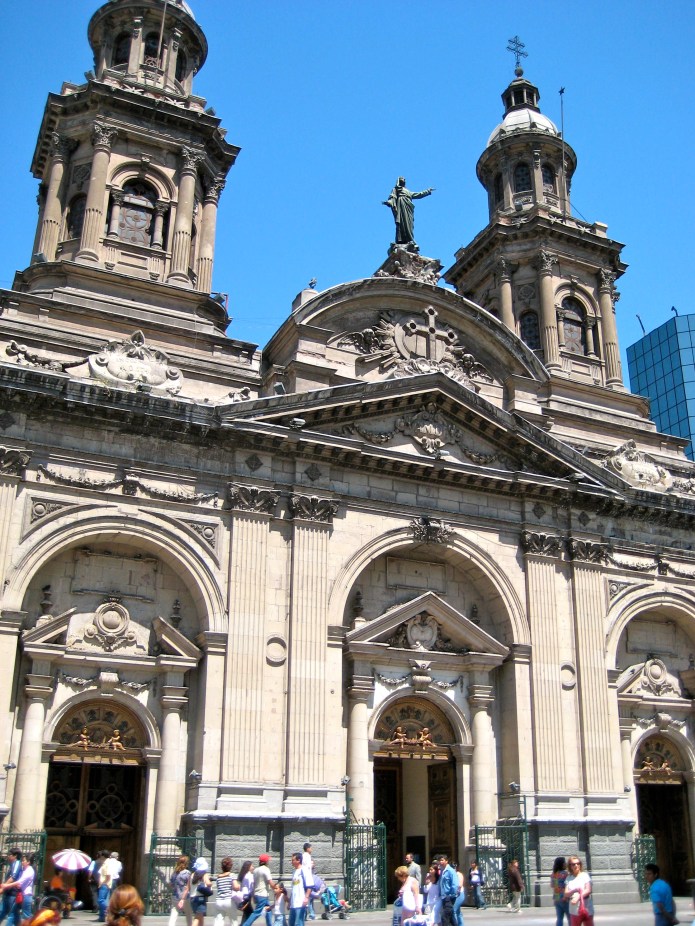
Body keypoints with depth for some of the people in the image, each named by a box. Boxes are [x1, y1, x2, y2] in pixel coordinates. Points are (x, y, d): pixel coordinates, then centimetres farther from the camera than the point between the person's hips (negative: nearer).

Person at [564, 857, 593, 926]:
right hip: (574, 910, 3)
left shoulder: (585, 875, -3)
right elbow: (566, 894, -1)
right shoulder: (569, 879, 6)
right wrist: (574, 890, -22)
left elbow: (588, 890, -14)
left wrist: (578, 897, -28)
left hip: (587, 909, -3)